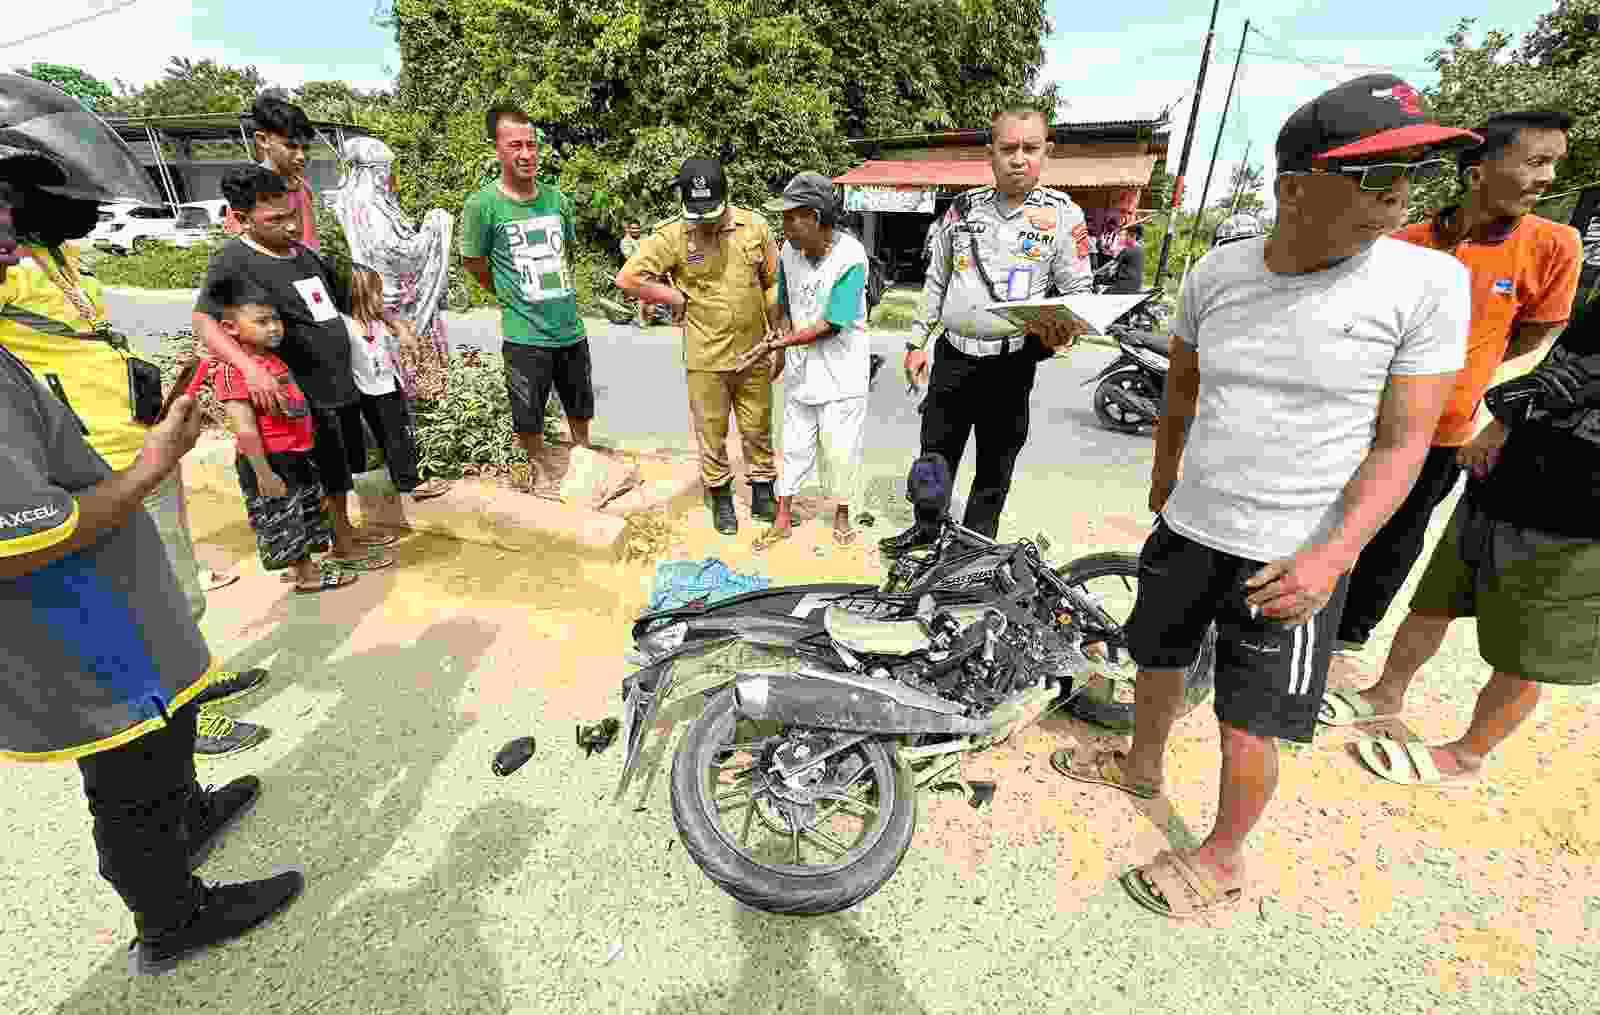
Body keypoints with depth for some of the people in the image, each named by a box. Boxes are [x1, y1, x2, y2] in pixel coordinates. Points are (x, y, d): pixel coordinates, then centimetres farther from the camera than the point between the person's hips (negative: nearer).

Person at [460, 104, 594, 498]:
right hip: (524, 333, -4)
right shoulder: (482, 204, -11)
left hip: (571, 326, 4)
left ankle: (584, 456, 43)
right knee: (529, 414, 7)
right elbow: (474, 263, -1)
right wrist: (514, 297, 6)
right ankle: (539, 469, 32)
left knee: (580, 406, 19)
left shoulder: (556, 198, 2)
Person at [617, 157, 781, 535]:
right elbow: (627, 279, -10)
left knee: (758, 429, 13)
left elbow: (774, 286, 6)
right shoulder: (672, 236, -8)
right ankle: (720, 499, 29)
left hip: (754, 354, 2)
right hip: (706, 359, -2)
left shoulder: (754, 226, -1)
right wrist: (676, 298, -7)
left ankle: (763, 495, 31)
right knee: (711, 433, 10)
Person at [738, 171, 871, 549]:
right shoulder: (789, 250, -4)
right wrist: (780, 349, -4)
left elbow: (831, 326, -22)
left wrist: (776, 344, -21)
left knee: (840, 448, 6)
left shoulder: (850, 258, -21)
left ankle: (841, 514, 29)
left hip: (841, 373, -5)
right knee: (795, 445, 12)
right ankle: (783, 518, 26)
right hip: (801, 368, 5)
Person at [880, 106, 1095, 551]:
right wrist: (917, 342, 11)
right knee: (936, 451, 13)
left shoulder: (1063, 214, -3)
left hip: (1011, 361, -3)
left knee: (995, 463, 9)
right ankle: (926, 526, 33)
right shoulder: (963, 207, 6)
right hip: (953, 354, 3)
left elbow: (1080, 290, -1)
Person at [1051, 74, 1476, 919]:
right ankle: (1142, 765, 49)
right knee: (1158, 659, 21)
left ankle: (1223, 857, 32)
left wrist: (1333, 555, -24)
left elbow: (1403, 441, -10)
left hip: (1293, 558, -4)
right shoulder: (1217, 272, -3)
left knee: (1248, 725, 7)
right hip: (1188, 529, 4)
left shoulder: (1427, 283, -12)